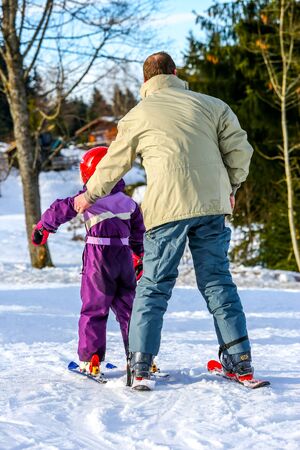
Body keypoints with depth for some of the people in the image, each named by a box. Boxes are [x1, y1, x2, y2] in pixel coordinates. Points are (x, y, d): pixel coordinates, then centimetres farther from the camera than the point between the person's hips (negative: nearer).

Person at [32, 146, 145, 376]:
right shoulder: (128, 202, 10)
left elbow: (61, 210, -5)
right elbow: (139, 233, 19)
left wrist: (42, 227, 10)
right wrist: (139, 257, 31)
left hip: (98, 257, -4)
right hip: (124, 257, 4)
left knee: (94, 309, 3)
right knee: (128, 308, 13)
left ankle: (90, 360, -1)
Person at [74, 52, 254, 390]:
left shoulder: (138, 115, 11)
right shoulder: (210, 105, 14)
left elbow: (113, 164, 20)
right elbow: (239, 149, 10)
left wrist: (89, 197, 35)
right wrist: (230, 189, 25)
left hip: (167, 209, -2)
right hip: (212, 206, 2)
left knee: (154, 285, 3)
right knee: (217, 282, 10)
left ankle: (139, 365, -2)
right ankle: (240, 361, 9)